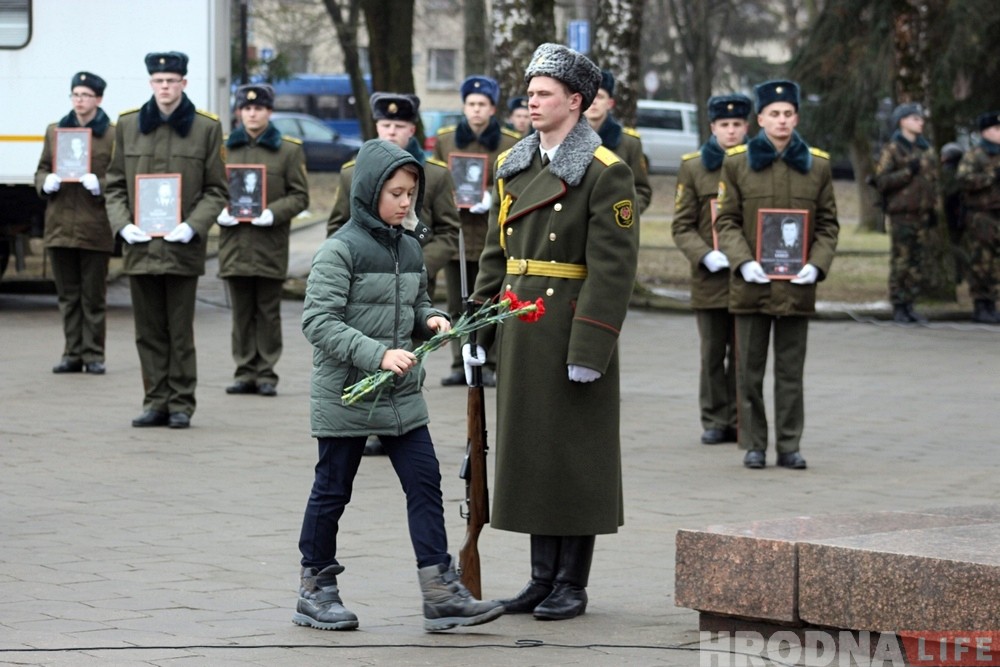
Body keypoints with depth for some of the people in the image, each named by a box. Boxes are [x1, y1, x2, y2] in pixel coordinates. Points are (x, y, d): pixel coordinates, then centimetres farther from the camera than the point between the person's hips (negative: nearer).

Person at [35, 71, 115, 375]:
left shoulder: (112, 137, 0)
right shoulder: (55, 132, 12)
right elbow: (41, 171, 18)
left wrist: (99, 185, -18)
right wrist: (47, 183, -4)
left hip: (95, 228, -4)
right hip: (60, 225, 4)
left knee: (94, 296, 1)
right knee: (68, 295, 8)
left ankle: (94, 355, 8)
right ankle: (73, 353, 13)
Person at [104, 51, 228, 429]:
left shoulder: (206, 128, 2)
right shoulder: (128, 125, 8)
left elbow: (216, 190, 3)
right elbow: (115, 184, 11)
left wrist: (193, 226, -12)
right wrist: (122, 224, -5)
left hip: (182, 248, -2)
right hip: (139, 247, 2)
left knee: (181, 333, 2)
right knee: (149, 331, 6)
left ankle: (181, 404, 9)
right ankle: (156, 402, 13)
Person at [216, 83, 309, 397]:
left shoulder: (289, 150, 4)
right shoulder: (224, 148, 11)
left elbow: (299, 196, 2)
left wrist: (273, 213, -15)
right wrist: (219, 212, -7)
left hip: (270, 245, -2)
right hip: (235, 244, 2)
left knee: (268, 312, 2)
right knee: (242, 313, 5)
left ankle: (267, 374, 7)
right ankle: (245, 373, 11)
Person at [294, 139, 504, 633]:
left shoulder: (409, 249, 9)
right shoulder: (339, 250, -13)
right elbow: (318, 321, -19)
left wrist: (430, 320, -1)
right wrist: (378, 354, -27)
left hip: (401, 397, 6)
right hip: (346, 395, -6)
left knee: (425, 484, 0)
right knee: (332, 492, 6)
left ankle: (440, 592, 0)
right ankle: (315, 590, 19)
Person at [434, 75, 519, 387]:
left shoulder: (510, 143, 1)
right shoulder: (444, 139, 8)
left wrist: (492, 198, -14)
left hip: (491, 235, -2)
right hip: (455, 233, 2)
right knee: (458, 307, 6)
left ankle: (488, 366, 5)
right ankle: (460, 365, 11)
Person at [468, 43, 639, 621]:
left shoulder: (606, 173, -10)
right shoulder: (514, 167, 11)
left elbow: (613, 268, -15)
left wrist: (589, 350, -19)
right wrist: (478, 330, 11)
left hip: (572, 332, -7)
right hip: (521, 333, 7)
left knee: (575, 457, 0)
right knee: (529, 451, 10)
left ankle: (573, 586, 7)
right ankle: (543, 577, 18)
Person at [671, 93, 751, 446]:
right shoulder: (693, 167, 5)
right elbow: (682, 227, 3)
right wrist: (707, 256, -13)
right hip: (710, 278, 0)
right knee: (712, 354, 4)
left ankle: (740, 421, 10)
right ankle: (715, 421, 12)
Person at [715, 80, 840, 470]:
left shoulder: (818, 165, 6)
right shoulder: (736, 163, 3)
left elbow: (828, 225, 7)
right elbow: (726, 221, 1)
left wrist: (816, 266, -9)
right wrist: (743, 262, -14)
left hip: (797, 287, 1)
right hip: (751, 284, -1)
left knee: (791, 371, 4)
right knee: (749, 371, 4)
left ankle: (789, 446, 10)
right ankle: (754, 445, 12)